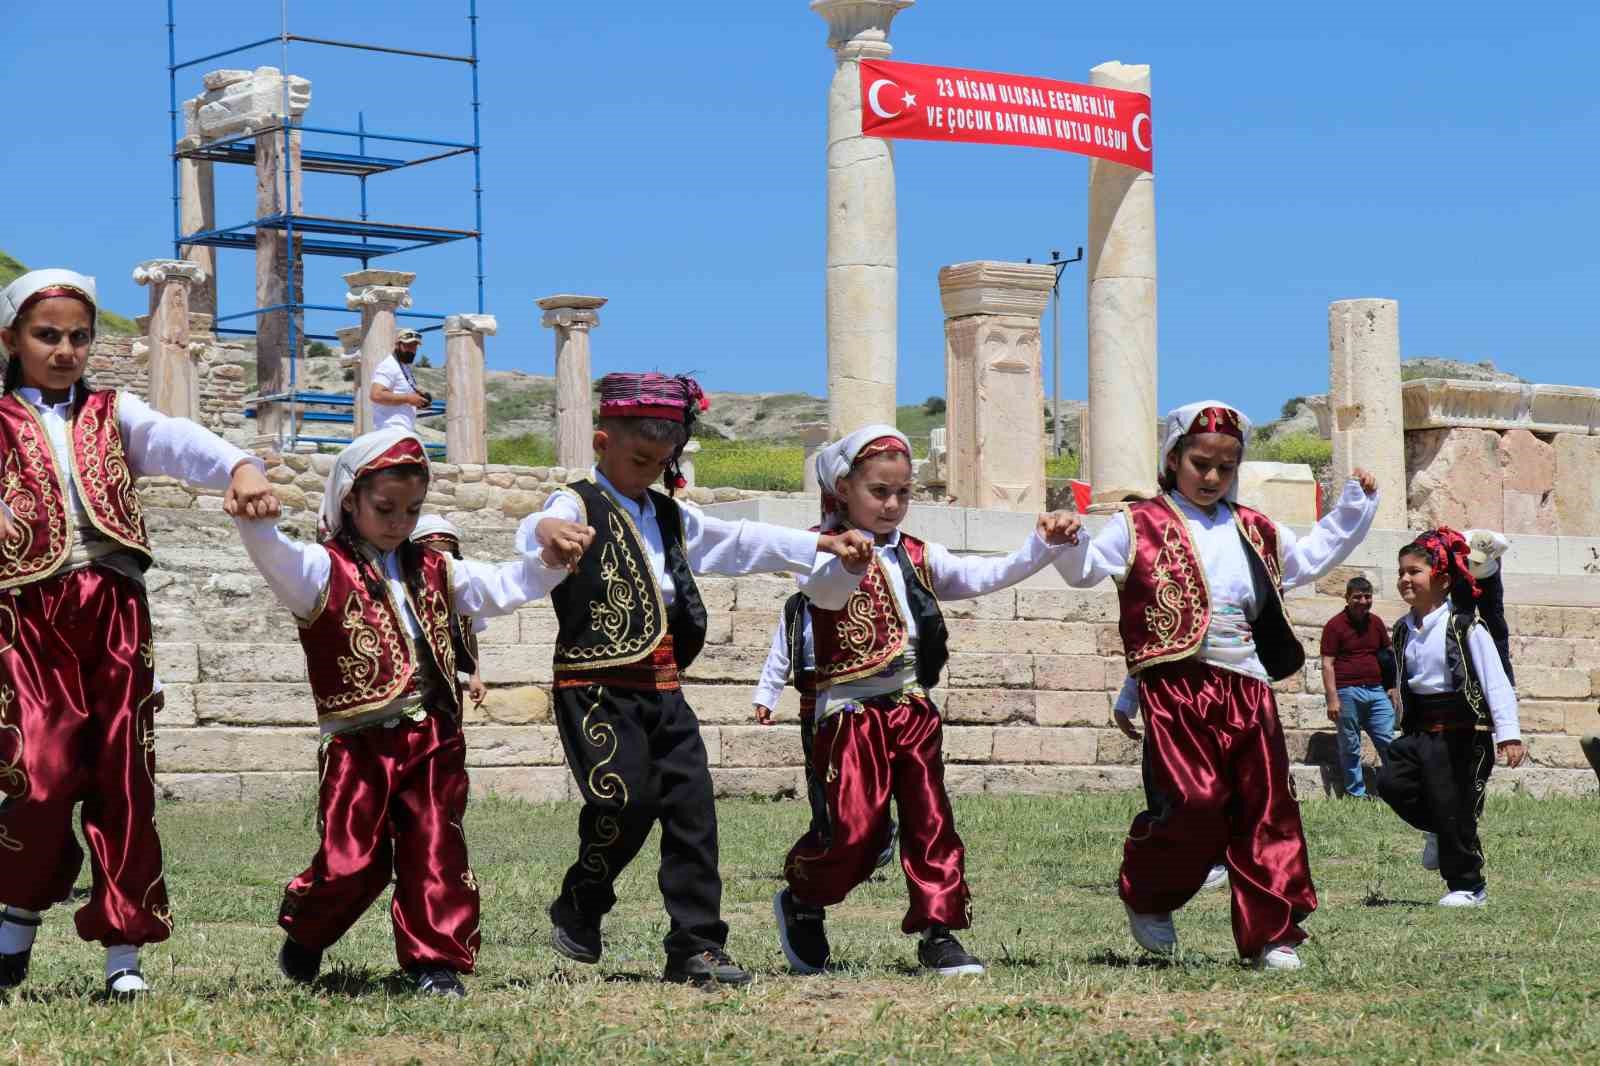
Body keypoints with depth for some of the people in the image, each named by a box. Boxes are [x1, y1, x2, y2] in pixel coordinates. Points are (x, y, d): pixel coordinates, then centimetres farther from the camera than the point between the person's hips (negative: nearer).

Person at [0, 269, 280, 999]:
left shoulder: (113, 415, 15)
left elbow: (178, 441, -5)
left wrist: (238, 467, -26)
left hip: (115, 609, 3)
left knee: (124, 776, 1)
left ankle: (124, 949, 7)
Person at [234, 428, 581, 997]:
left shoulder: (433, 571, 17)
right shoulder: (324, 570, -1)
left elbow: (502, 587, 15)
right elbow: (274, 555, -20)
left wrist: (552, 560, -3)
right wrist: (252, 516, -42)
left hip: (433, 741, 4)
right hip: (358, 744, -4)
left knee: (437, 854, 0)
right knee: (350, 862, -3)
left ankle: (436, 960, 8)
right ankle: (305, 936, 25)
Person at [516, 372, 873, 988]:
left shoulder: (669, 517, 20)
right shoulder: (580, 507, -4)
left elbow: (740, 543, 22)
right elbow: (541, 530, -27)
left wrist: (821, 545, 13)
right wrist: (547, 530, -53)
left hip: (663, 688, 7)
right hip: (597, 688, -7)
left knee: (692, 809, 1)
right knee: (625, 800, -18)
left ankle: (696, 947, 6)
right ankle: (577, 913, 6)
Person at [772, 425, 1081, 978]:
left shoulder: (918, 557, 14)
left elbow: (986, 576, 10)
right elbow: (822, 588, -30)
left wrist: (1044, 546, -4)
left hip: (913, 710, 6)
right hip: (851, 713, -6)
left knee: (931, 823, 1)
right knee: (854, 830, -9)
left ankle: (939, 932, 7)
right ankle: (801, 904, 17)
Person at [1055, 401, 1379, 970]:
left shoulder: (1255, 532, 20)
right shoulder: (1140, 524, 4)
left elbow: (1310, 558, 34)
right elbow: (1086, 568, -3)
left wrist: (1354, 507, 27)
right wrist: (1068, 541, -24)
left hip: (1246, 685, 5)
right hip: (1177, 683, -5)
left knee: (1266, 809, 2)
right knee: (1193, 802, -15)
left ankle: (1271, 934, 9)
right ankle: (1146, 897, 12)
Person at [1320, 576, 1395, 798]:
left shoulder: (1376, 623, 12)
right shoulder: (1335, 625, -4)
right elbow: (1327, 664, -8)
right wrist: (1333, 698, -15)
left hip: (1376, 690, 5)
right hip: (1348, 692, -5)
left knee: (1388, 742, 3)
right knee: (1350, 747, 3)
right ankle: (1356, 792, 10)